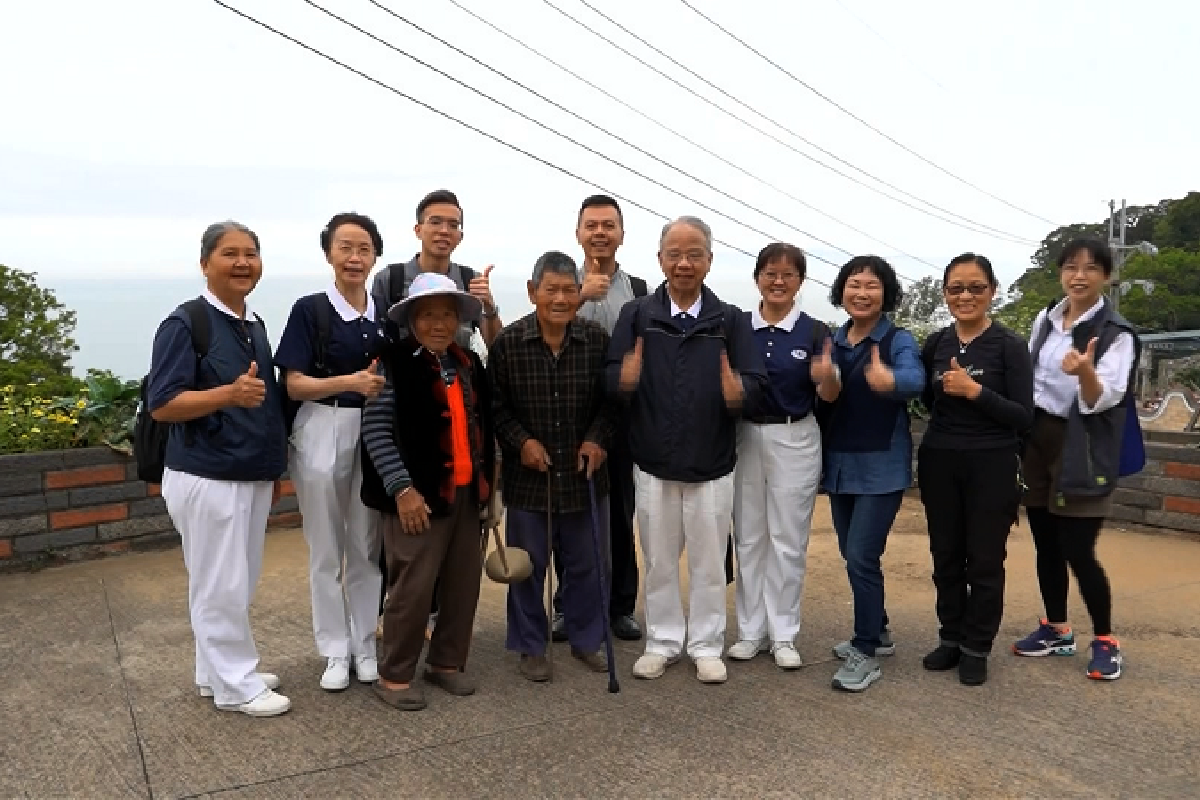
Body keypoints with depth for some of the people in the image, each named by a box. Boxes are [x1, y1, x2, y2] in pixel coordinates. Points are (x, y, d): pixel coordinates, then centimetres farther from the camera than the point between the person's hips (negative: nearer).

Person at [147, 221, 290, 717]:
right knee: (220, 586, 1)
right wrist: (230, 394, -31)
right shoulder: (185, 323, -13)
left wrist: (274, 467, 18)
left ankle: (220, 672, 30)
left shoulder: (255, 325, 10)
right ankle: (234, 685, 14)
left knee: (238, 583, 16)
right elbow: (161, 405, -17)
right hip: (207, 478, -8)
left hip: (252, 476, 8)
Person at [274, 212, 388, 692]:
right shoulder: (310, 310, -4)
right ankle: (336, 651, 21)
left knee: (367, 546, 11)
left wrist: (388, 384, -6)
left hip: (374, 435, 3)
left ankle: (366, 645, 25)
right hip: (322, 435, -3)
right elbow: (294, 384, -10)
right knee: (326, 550, 7)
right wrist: (351, 382, -23)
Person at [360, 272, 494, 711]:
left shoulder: (469, 362, 12)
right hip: (420, 494, -6)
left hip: (467, 492, 7)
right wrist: (402, 488, -19)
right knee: (413, 587, -3)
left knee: (464, 583, 12)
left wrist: (486, 479, 12)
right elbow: (376, 430, -14)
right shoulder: (392, 363, -8)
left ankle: (446, 663, 28)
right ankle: (394, 676, 13)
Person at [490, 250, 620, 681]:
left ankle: (586, 639, 32)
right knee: (528, 565, 10)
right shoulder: (507, 342, -7)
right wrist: (521, 440, -12)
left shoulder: (597, 339, -3)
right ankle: (531, 647, 27)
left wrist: (597, 439, -8)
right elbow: (494, 404, -1)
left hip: (584, 473, 2)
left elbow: (610, 400, 5)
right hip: (528, 475, -1)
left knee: (587, 564, 13)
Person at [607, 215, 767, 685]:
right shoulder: (636, 315, -2)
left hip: (712, 466, 0)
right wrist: (635, 351, -26)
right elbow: (615, 386, -6)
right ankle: (662, 642, 30)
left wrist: (734, 389, -29)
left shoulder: (730, 320, -1)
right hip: (653, 465, 0)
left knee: (708, 562, 12)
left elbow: (754, 388, -6)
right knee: (659, 562, 14)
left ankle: (706, 645, 28)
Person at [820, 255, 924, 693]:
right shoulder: (833, 342, 7)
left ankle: (867, 654, 6)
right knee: (852, 556, 15)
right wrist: (823, 380, -23)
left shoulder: (899, 340, -9)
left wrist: (889, 381, -52)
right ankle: (876, 633, 34)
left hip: (882, 467, -6)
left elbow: (915, 381, -29)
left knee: (861, 557, -8)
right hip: (839, 464, 6)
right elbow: (824, 401, 0)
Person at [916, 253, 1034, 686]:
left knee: (984, 560, 5)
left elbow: (1024, 417, -12)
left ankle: (976, 648, 19)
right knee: (945, 556, 12)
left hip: (991, 467, -4)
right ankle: (950, 638, 27)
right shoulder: (935, 343, 5)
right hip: (939, 463, 4)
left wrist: (974, 391, -20)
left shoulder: (1010, 346, -7)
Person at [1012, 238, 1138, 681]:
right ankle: (1057, 630, 27)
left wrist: (1085, 372, -38)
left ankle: (1105, 641, 16)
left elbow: (1102, 401, -17)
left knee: (1078, 551, -3)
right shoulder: (1045, 321, 8)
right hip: (1036, 442, 6)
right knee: (1046, 546, 11)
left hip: (1081, 452, -5)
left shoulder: (1117, 333, -9)